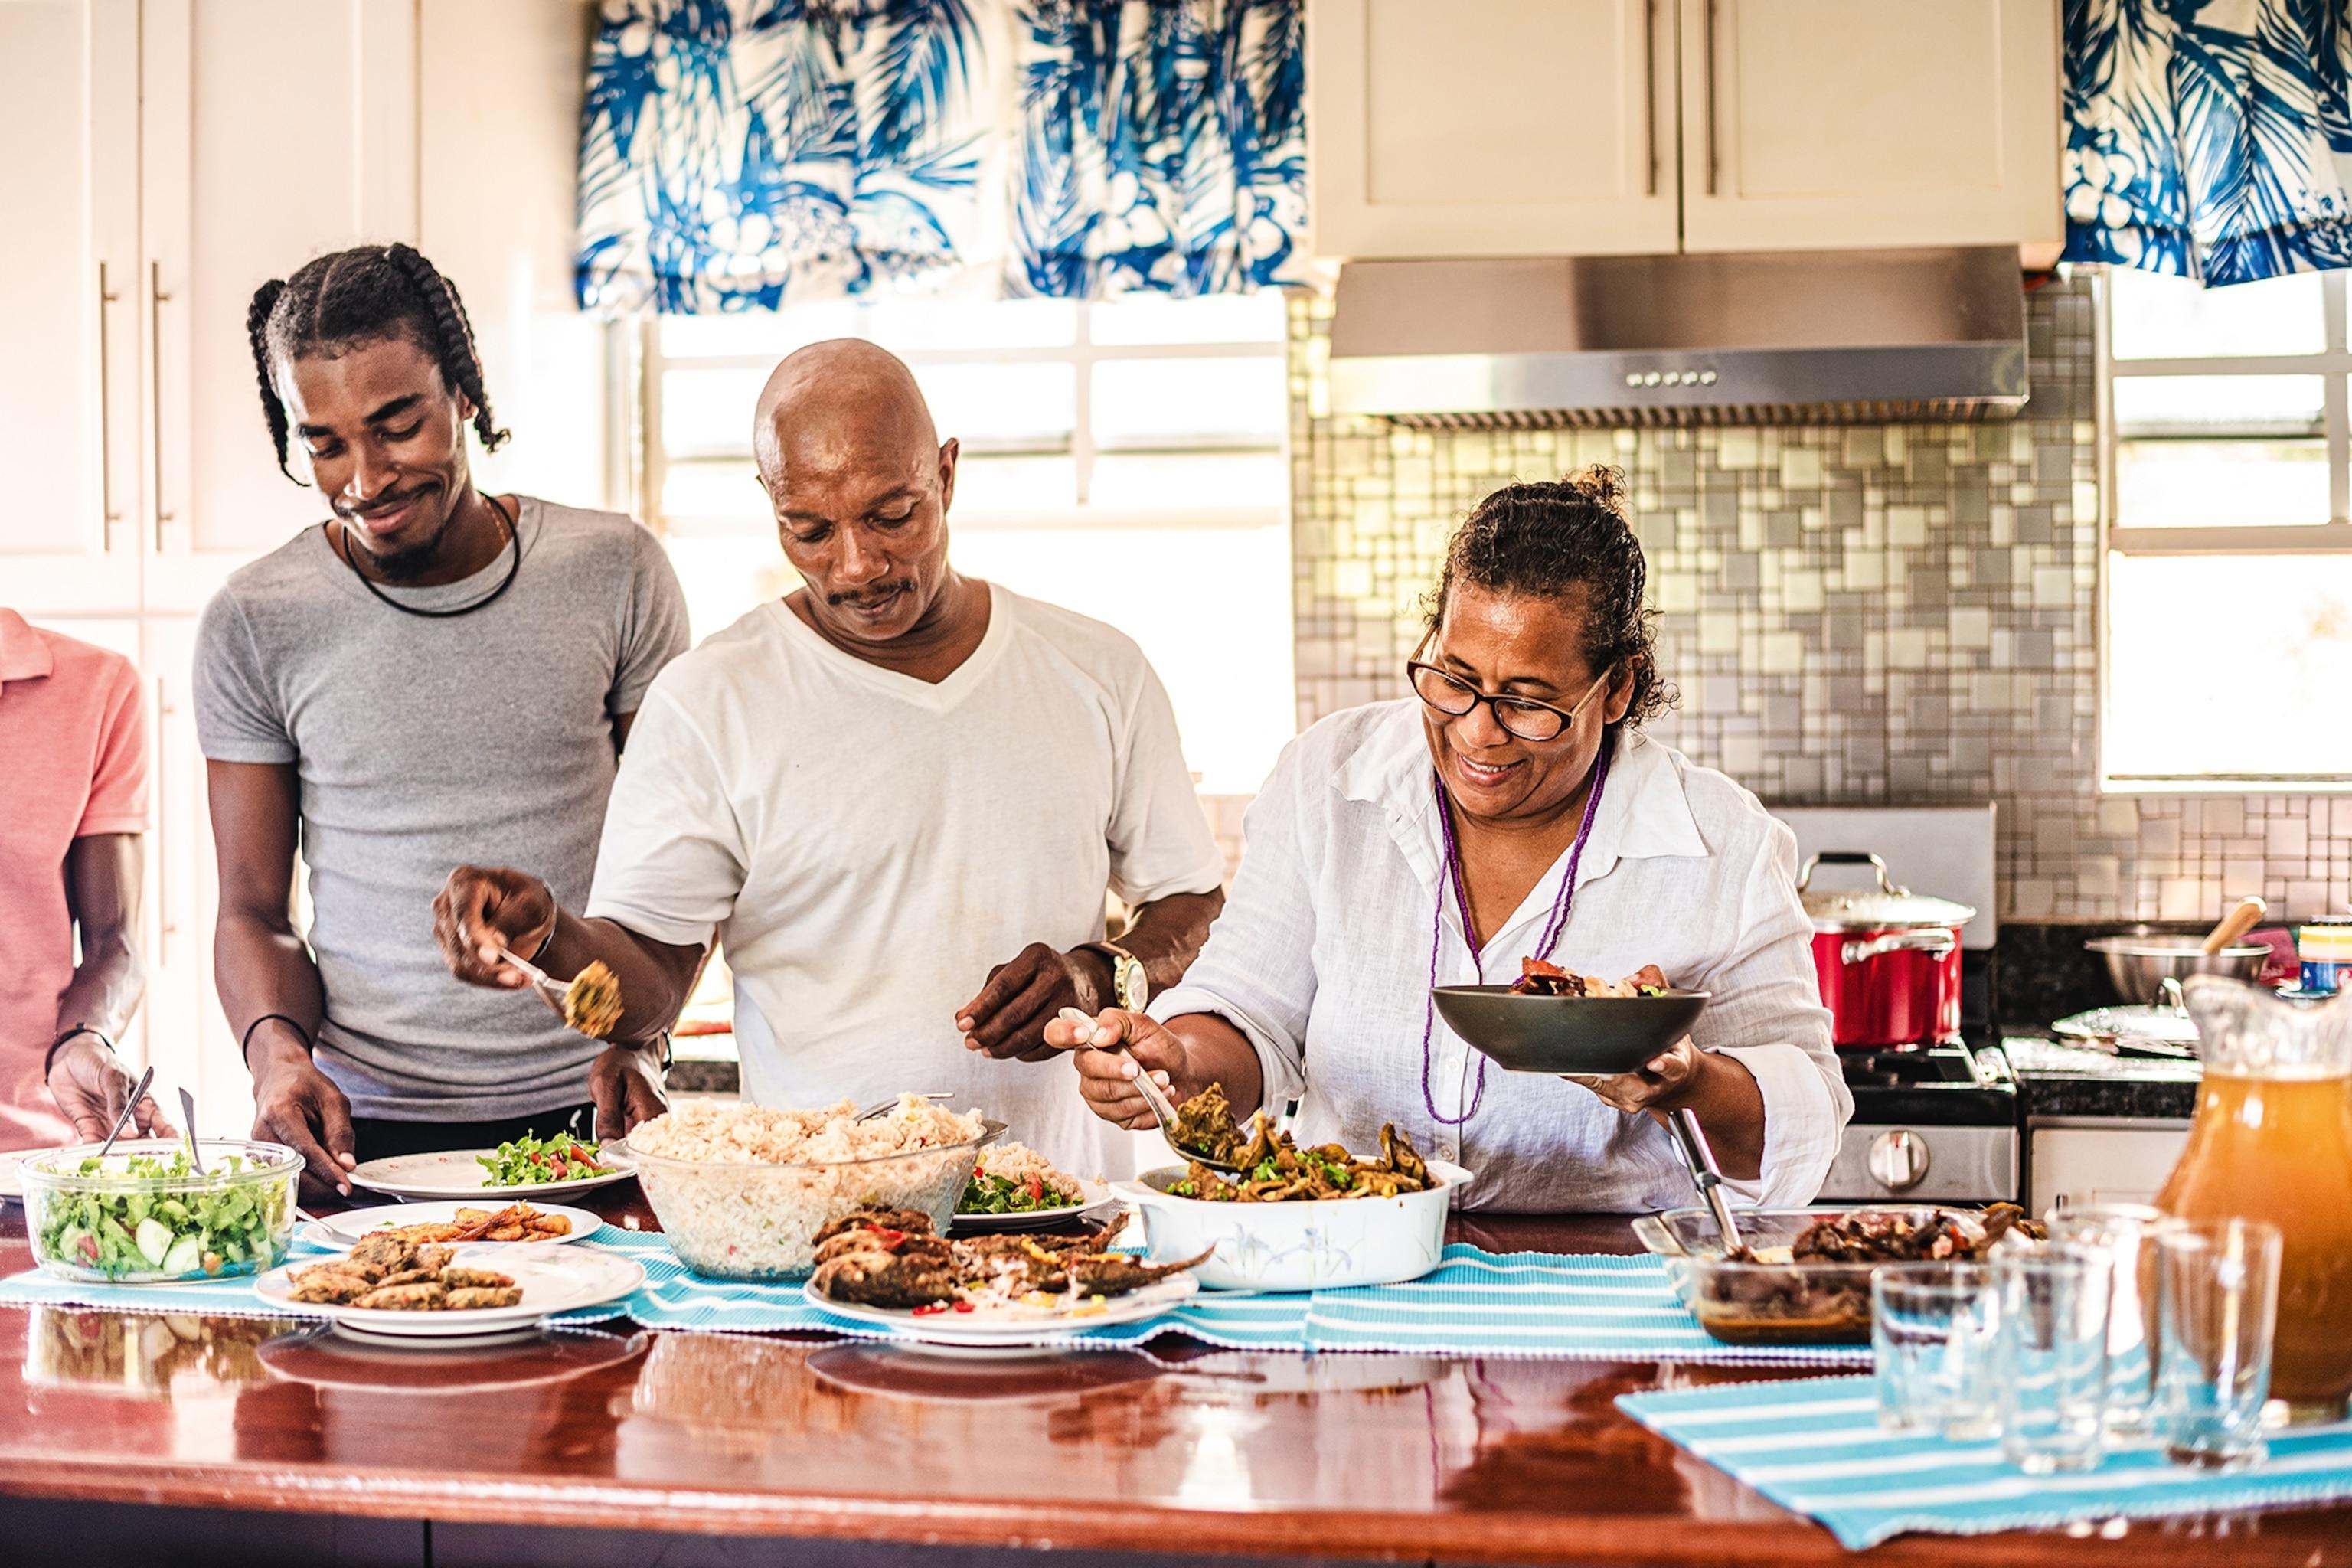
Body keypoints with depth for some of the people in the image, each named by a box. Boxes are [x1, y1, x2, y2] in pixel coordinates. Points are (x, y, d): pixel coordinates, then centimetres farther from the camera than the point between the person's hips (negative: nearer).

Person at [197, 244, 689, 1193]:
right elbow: (253, 912, 8)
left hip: (587, 1110, 0)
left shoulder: (614, 572, 3)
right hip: (364, 1127, 0)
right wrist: (276, 1047, -13)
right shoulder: (253, 625, 3)